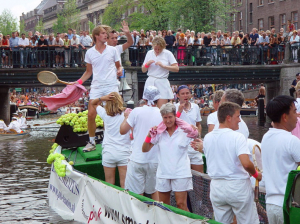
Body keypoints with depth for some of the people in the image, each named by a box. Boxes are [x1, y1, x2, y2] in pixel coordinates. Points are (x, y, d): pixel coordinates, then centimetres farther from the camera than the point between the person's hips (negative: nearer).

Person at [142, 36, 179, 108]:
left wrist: (163, 65, -11)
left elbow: (176, 69, -5)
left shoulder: (168, 54, 2)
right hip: (150, 82, 3)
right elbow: (143, 70, 16)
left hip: (162, 83, -3)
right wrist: (147, 64, -5)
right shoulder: (149, 53, 11)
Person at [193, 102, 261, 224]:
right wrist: (256, 174, -6)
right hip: (238, 186, -6)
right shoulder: (237, 137, -15)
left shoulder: (208, 137, 4)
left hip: (216, 186, 6)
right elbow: (246, 163, -24)